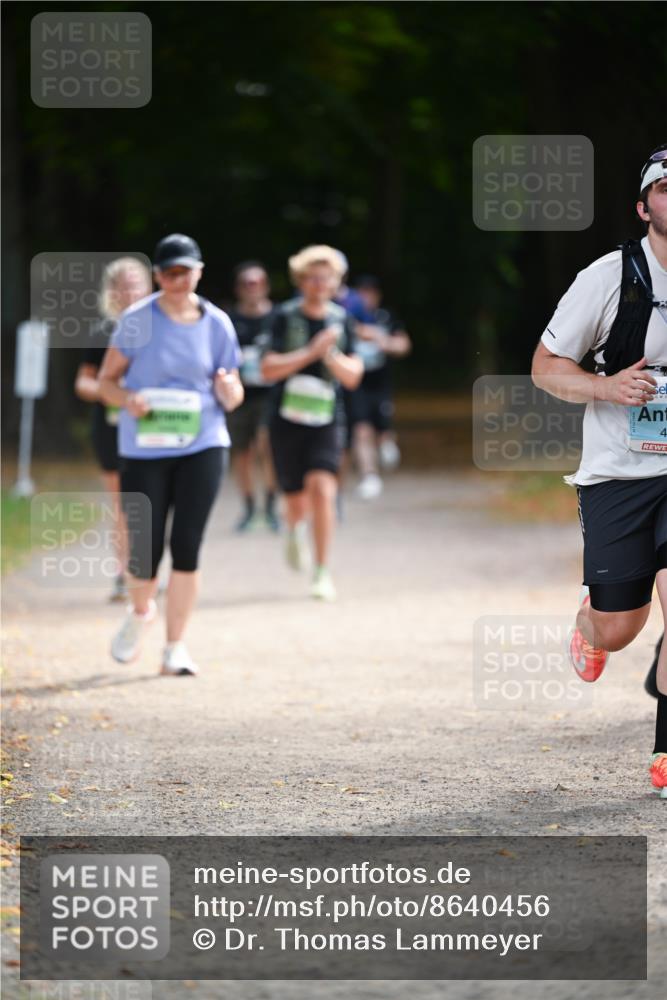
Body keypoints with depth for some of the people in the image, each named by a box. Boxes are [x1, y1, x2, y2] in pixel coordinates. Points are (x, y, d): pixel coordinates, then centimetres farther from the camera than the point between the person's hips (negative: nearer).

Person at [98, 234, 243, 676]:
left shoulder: (217, 324, 3)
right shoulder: (137, 320, -3)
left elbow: (233, 398, 10)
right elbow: (107, 380, 2)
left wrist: (228, 389, -14)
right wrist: (128, 399, -19)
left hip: (201, 445, 1)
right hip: (144, 448, -1)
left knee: (186, 547, -6)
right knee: (145, 551, -1)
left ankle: (176, 646, 5)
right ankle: (140, 613, 33)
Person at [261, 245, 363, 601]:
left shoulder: (341, 319, 4)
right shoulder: (286, 317, -3)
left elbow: (353, 377, 6)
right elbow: (268, 368, -11)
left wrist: (333, 357, -14)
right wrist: (311, 352, -19)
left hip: (326, 419, 1)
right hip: (287, 418, -1)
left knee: (322, 489, -20)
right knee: (296, 500, 7)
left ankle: (323, 572, -12)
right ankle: (295, 529, 46)